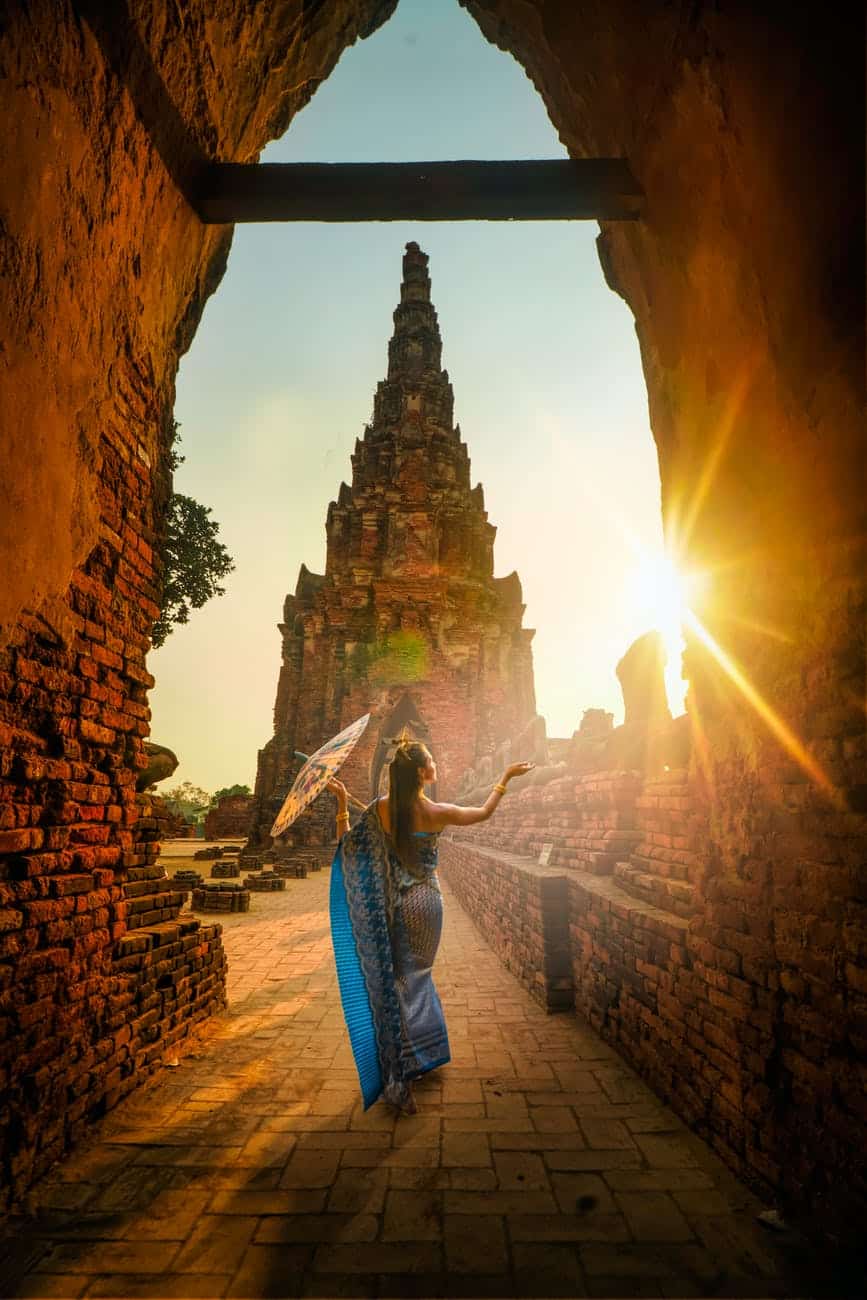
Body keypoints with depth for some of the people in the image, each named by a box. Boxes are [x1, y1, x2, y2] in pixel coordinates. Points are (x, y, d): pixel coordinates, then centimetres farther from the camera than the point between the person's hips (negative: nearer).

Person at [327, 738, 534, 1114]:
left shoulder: (380, 809, -12)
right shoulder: (437, 813, -15)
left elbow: (346, 843, -2)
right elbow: (485, 812, 1)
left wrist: (342, 803, 1)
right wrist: (507, 776, 10)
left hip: (394, 906, 1)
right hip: (426, 902, -1)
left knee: (397, 980, 13)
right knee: (416, 976, 15)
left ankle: (399, 1076, 19)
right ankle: (399, 1079, 25)